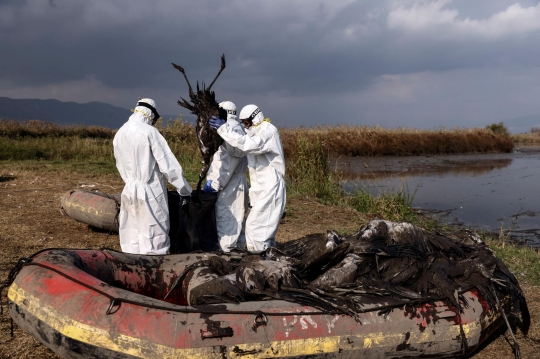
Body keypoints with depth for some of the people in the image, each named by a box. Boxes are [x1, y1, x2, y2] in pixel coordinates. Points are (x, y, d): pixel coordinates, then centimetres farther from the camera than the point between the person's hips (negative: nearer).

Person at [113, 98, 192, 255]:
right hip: (151, 192, -6)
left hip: (129, 191, 6)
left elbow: (120, 166, 14)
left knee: (131, 240, 12)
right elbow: (169, 165, -14)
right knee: (155, 235, 1)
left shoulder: (119, 134, 6)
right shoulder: (149, 131, -13)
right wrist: (186, 190, -7)